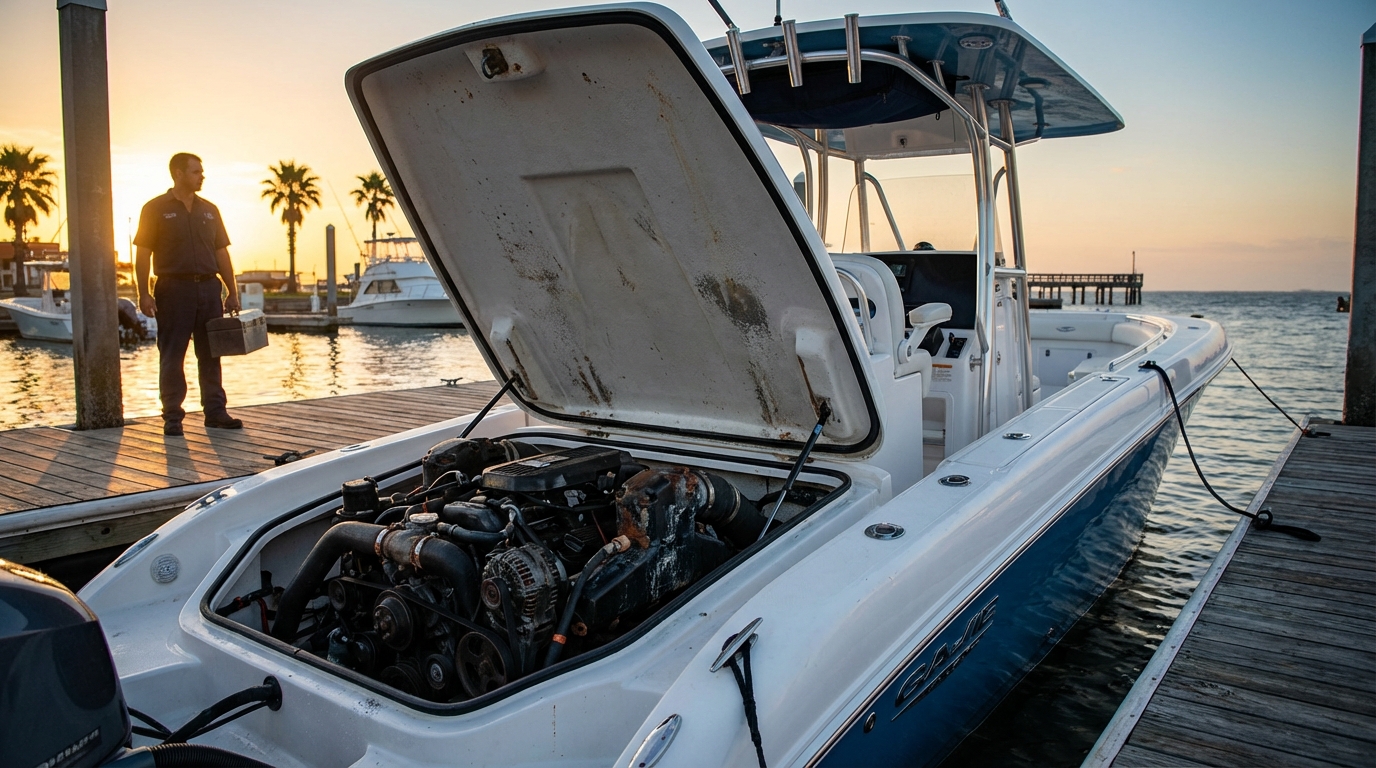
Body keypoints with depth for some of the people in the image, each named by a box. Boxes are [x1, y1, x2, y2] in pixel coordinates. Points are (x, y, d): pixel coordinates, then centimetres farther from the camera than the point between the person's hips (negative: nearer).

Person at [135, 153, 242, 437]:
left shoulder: (209, 210, 14)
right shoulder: (156, 209, 0)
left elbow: (222, 253, 14)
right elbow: (142, 254, -4)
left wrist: (233, 293, 9)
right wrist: (143, 293, -12)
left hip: (208, 287, 4)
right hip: (173, 288, -4)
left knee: (211, 354, 7)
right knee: (172, 356, 0)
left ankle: (215, 411, 14)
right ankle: (172, 416, 7)